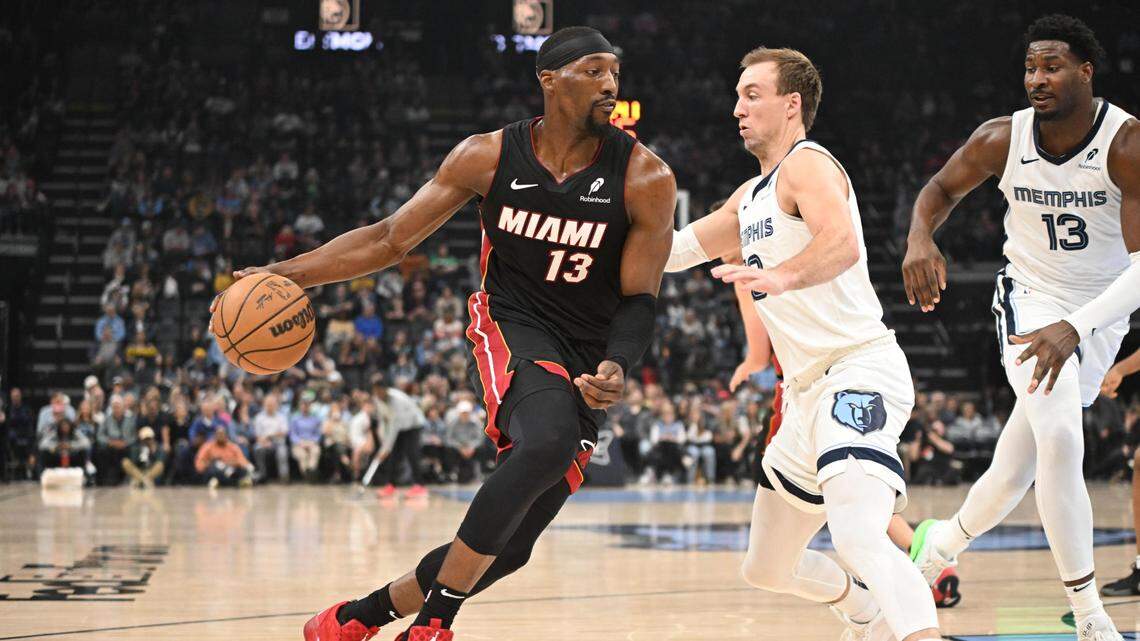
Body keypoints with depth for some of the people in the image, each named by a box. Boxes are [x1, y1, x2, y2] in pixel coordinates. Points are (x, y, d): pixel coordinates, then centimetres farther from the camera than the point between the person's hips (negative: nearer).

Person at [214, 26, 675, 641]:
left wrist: (615, 369, -25)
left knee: (509, 546, -1)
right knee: (548, 441, -36)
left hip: (584, 364, 2)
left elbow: (639, 298, -4)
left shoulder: (646, 179, -9)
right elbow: (390, 237, 1)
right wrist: (285, 273, -7)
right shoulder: (489, 157, -6)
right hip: (511, 327, -2)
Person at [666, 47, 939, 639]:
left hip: (860, 371, -10)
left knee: (859, 542, -33)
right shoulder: (751, 197, 21)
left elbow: (841, 243, -28)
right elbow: (675, 250, 31)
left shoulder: (807, 163, -7)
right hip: (807, 391, 10)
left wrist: (783, 276, -46)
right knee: (766, 570, 21)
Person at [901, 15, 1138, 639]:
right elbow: (942, 188, 6)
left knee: (1014, 474, 7)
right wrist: (919, 238, -18)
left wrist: (1075, 328, -45)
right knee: (1060, 440, -24)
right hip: (1029, 298, 0)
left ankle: (943, 541, 39)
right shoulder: (1003, 139, -14)